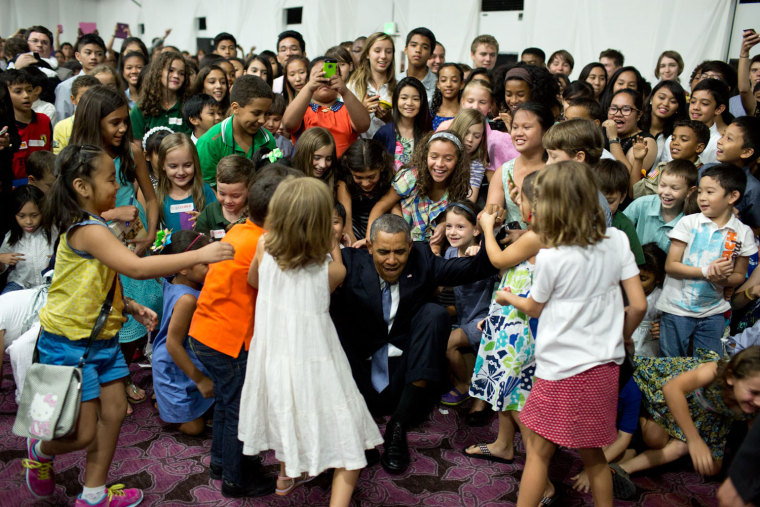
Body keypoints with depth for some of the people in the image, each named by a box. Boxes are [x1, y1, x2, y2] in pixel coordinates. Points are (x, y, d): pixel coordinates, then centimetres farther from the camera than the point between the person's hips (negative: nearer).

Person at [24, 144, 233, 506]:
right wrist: (199, 255, -36)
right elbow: (136, 267, -36)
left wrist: (131, 307, 5)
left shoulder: (90, 226, 9)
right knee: (83, 433, -1)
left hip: (101, 336, 10)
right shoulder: (88, 230, -24)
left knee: (114, 409, 10)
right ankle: (40, 451, 34)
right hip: (69, 343, -9)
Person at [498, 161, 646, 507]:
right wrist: (620, 337, 16)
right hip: (605, 365, 5)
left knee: (538, 449, 9)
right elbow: (638, 305, -2)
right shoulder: (617, 240, -4)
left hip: (563, 370, -5)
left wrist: (508, 297, 23)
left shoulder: (550, 258, -16)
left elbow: (535, 308, 2)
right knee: (592, 454, 19)